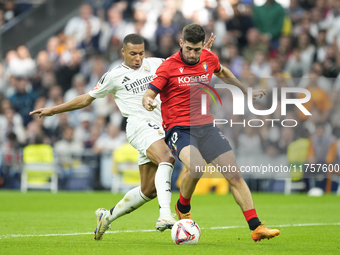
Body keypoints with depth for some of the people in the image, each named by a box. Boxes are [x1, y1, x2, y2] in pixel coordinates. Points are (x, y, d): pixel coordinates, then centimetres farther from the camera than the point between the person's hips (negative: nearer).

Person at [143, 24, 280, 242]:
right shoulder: (169, 66, -8)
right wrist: (148, 102, -32)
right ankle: (183, 208, -2)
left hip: (206, 126, 5)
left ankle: (256, 227, 1)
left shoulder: (209, 59, 6)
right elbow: (149, 93, -9)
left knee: (235, 174, -3)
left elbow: (222, 72, 29)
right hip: (179, 129, -5)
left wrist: (246, 91, 33)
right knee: (196, 166, -32)